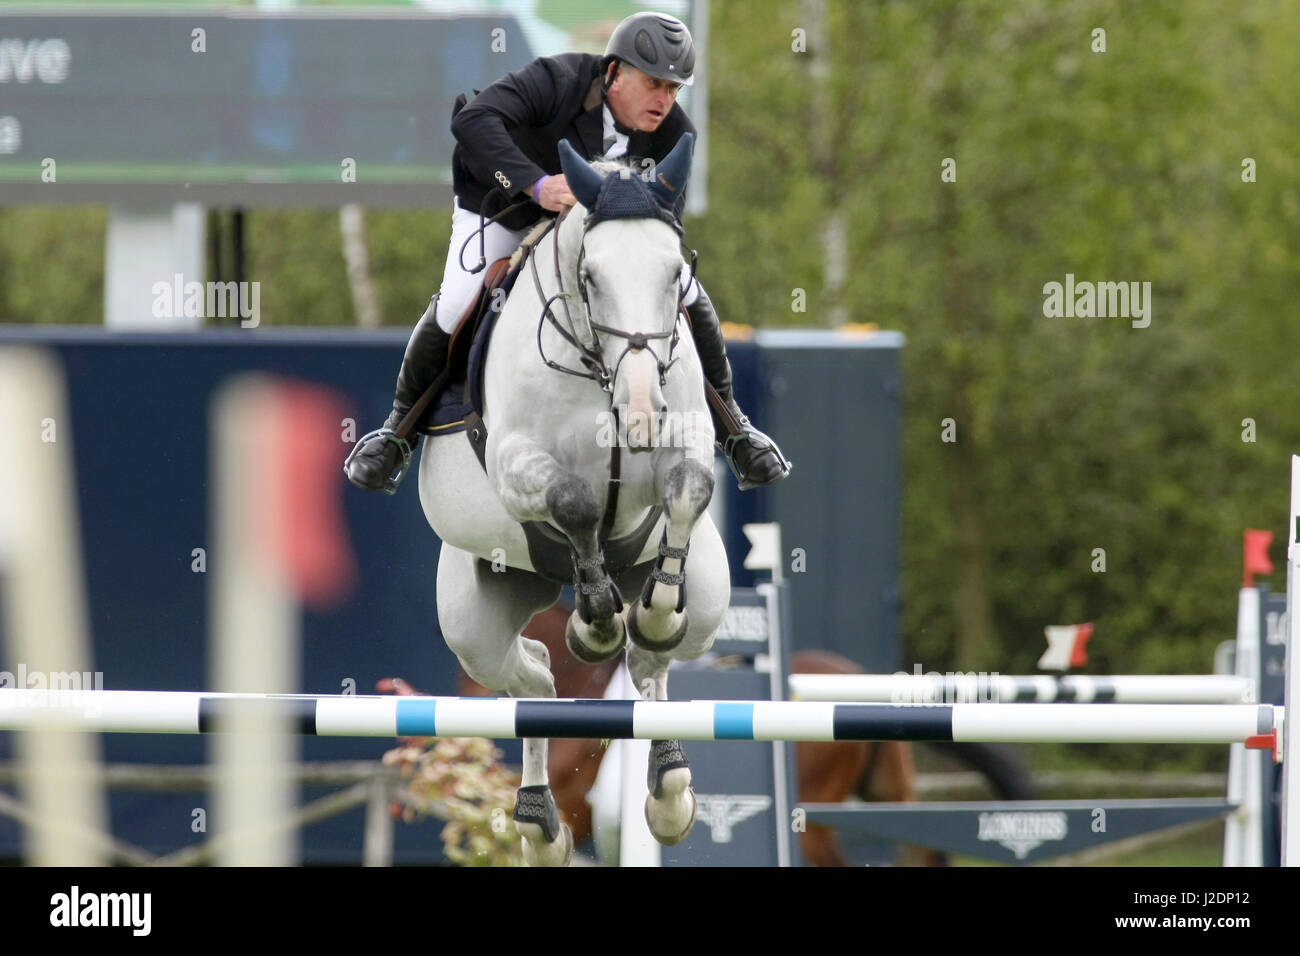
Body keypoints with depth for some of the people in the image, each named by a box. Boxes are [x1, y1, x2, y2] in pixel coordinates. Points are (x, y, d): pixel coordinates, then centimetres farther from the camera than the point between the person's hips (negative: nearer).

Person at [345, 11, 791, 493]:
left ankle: (729, 424, 14)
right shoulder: (557, 81, -38)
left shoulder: (673, 134, -23)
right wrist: (538, 185, -62)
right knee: (454, 310, -22)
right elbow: (473, 120, -51)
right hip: (502, 207, -4)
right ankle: (401, 425, 5)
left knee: (685, 294, -8)